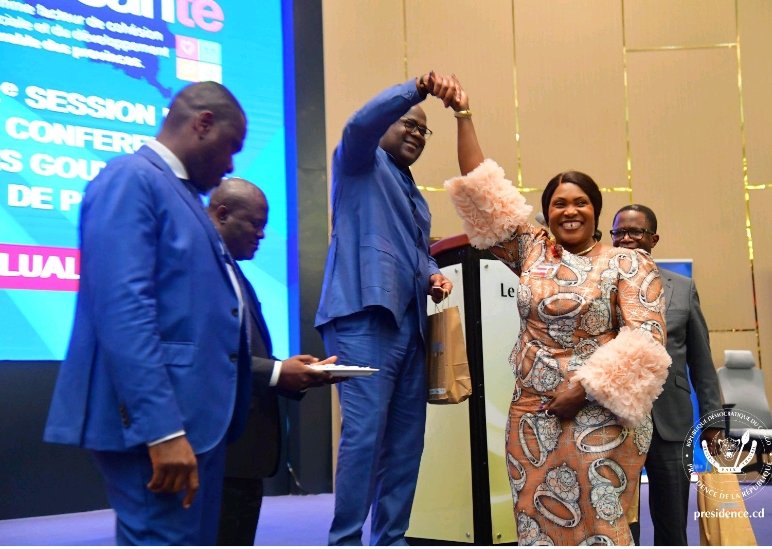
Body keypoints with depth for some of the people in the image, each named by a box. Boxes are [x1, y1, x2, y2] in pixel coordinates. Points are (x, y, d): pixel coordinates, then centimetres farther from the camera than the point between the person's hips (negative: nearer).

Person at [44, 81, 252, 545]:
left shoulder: (182, 192, 20)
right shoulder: (131, 179, -9)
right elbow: (124, 310, -21)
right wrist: (162, 429, -25)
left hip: (195, 414, 10)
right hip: (154, 420, -10)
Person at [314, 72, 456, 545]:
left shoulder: (415, 196, 28)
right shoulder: (362, 165, 5)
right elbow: (361, 123, -16)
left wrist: (433, 276, 8)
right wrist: (418, 88, -29)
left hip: (408, 324, 8)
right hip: (364, 318, -8)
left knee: (406, 441, 7)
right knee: (365, 434, -13)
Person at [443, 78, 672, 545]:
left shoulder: (629, 264, 1)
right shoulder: (532, 251, 9)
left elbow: (644, 339, -9)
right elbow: (483, 191, 8)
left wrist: (584, 390, -15)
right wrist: (463, 116, 5)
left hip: (600, 415, -3)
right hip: (532, 413, 4)